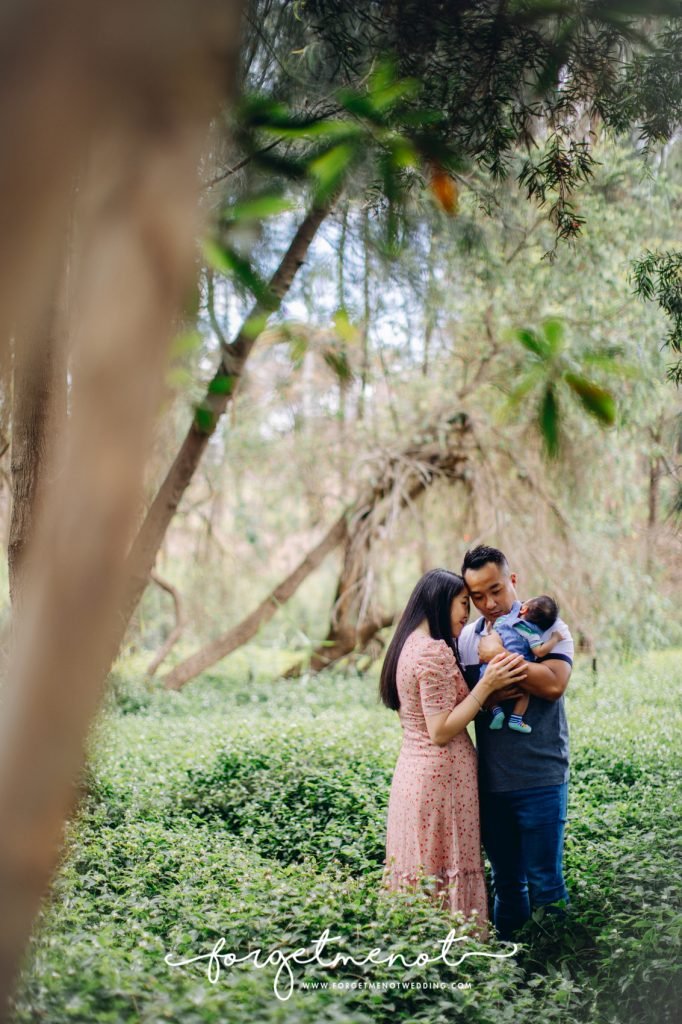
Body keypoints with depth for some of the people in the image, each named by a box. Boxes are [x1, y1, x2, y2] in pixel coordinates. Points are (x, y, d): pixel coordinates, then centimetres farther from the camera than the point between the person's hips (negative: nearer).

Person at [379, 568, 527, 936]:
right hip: (443, 776, -9)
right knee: (448, 874, -2)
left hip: (413, 770, 9)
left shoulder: (410, 645, 12)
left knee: (419, 871, 13)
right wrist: (487, 684, -18)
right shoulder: (435, 651, -17)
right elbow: (441, 731, -19)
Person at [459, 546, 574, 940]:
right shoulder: (467, 638, 8)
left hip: (541, 780, -4)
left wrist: (498, 655, -16)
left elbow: (554, 684, -21)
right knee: (506, 881, 15)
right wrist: (489, 694, -15)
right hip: (491, 782, 4)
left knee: (545, 882, 2)